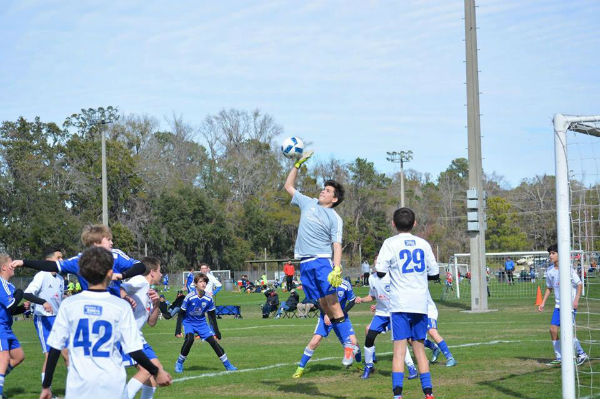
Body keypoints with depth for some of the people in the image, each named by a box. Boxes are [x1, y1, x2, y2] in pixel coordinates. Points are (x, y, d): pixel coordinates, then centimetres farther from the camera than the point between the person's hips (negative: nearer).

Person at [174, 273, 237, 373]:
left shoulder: (208, 299, -10)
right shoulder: (189, 297, -21)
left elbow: (212, 316, 3)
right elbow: (181, 314, -13)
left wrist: (216, 331, 5)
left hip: (201, 322, 3)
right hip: (188, 322, -3)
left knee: (212, 340, -8)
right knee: (189, 339, -29)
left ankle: (227, 365, 2)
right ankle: (179, 363, -10)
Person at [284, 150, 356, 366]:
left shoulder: (335, 219, 1)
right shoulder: (308, 203, 16)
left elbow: (337, 245, -6)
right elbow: (288, 186, 27)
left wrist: (337, 269, -18)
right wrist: (298, 164, 19)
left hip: (323, 261, -5)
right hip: (305, 264, 5)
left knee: (332, 303, -15)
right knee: (324, 306, 0)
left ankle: (350, 344, -15)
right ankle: (347, 344, 1)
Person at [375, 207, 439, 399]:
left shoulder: (390, 243, -2)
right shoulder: (423, 244, 9)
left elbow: (380, 271, -12)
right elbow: (434, 273, 13)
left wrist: (377, 262, 10)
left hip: (400, 304, -4)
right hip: (420, 304, 4)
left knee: (399, 349, -7)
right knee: (419, 348, 13)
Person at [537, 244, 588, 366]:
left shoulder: (568, 269, -11)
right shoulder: (549, 270, 7)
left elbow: (579, 285, -7)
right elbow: (549, 288, 20)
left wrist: (576, 300, -18)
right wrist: (543, 302, 14)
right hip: (558, 305, 6)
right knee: (553, 329, -2)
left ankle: (581, 354, 0)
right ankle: (559, 357, 9)